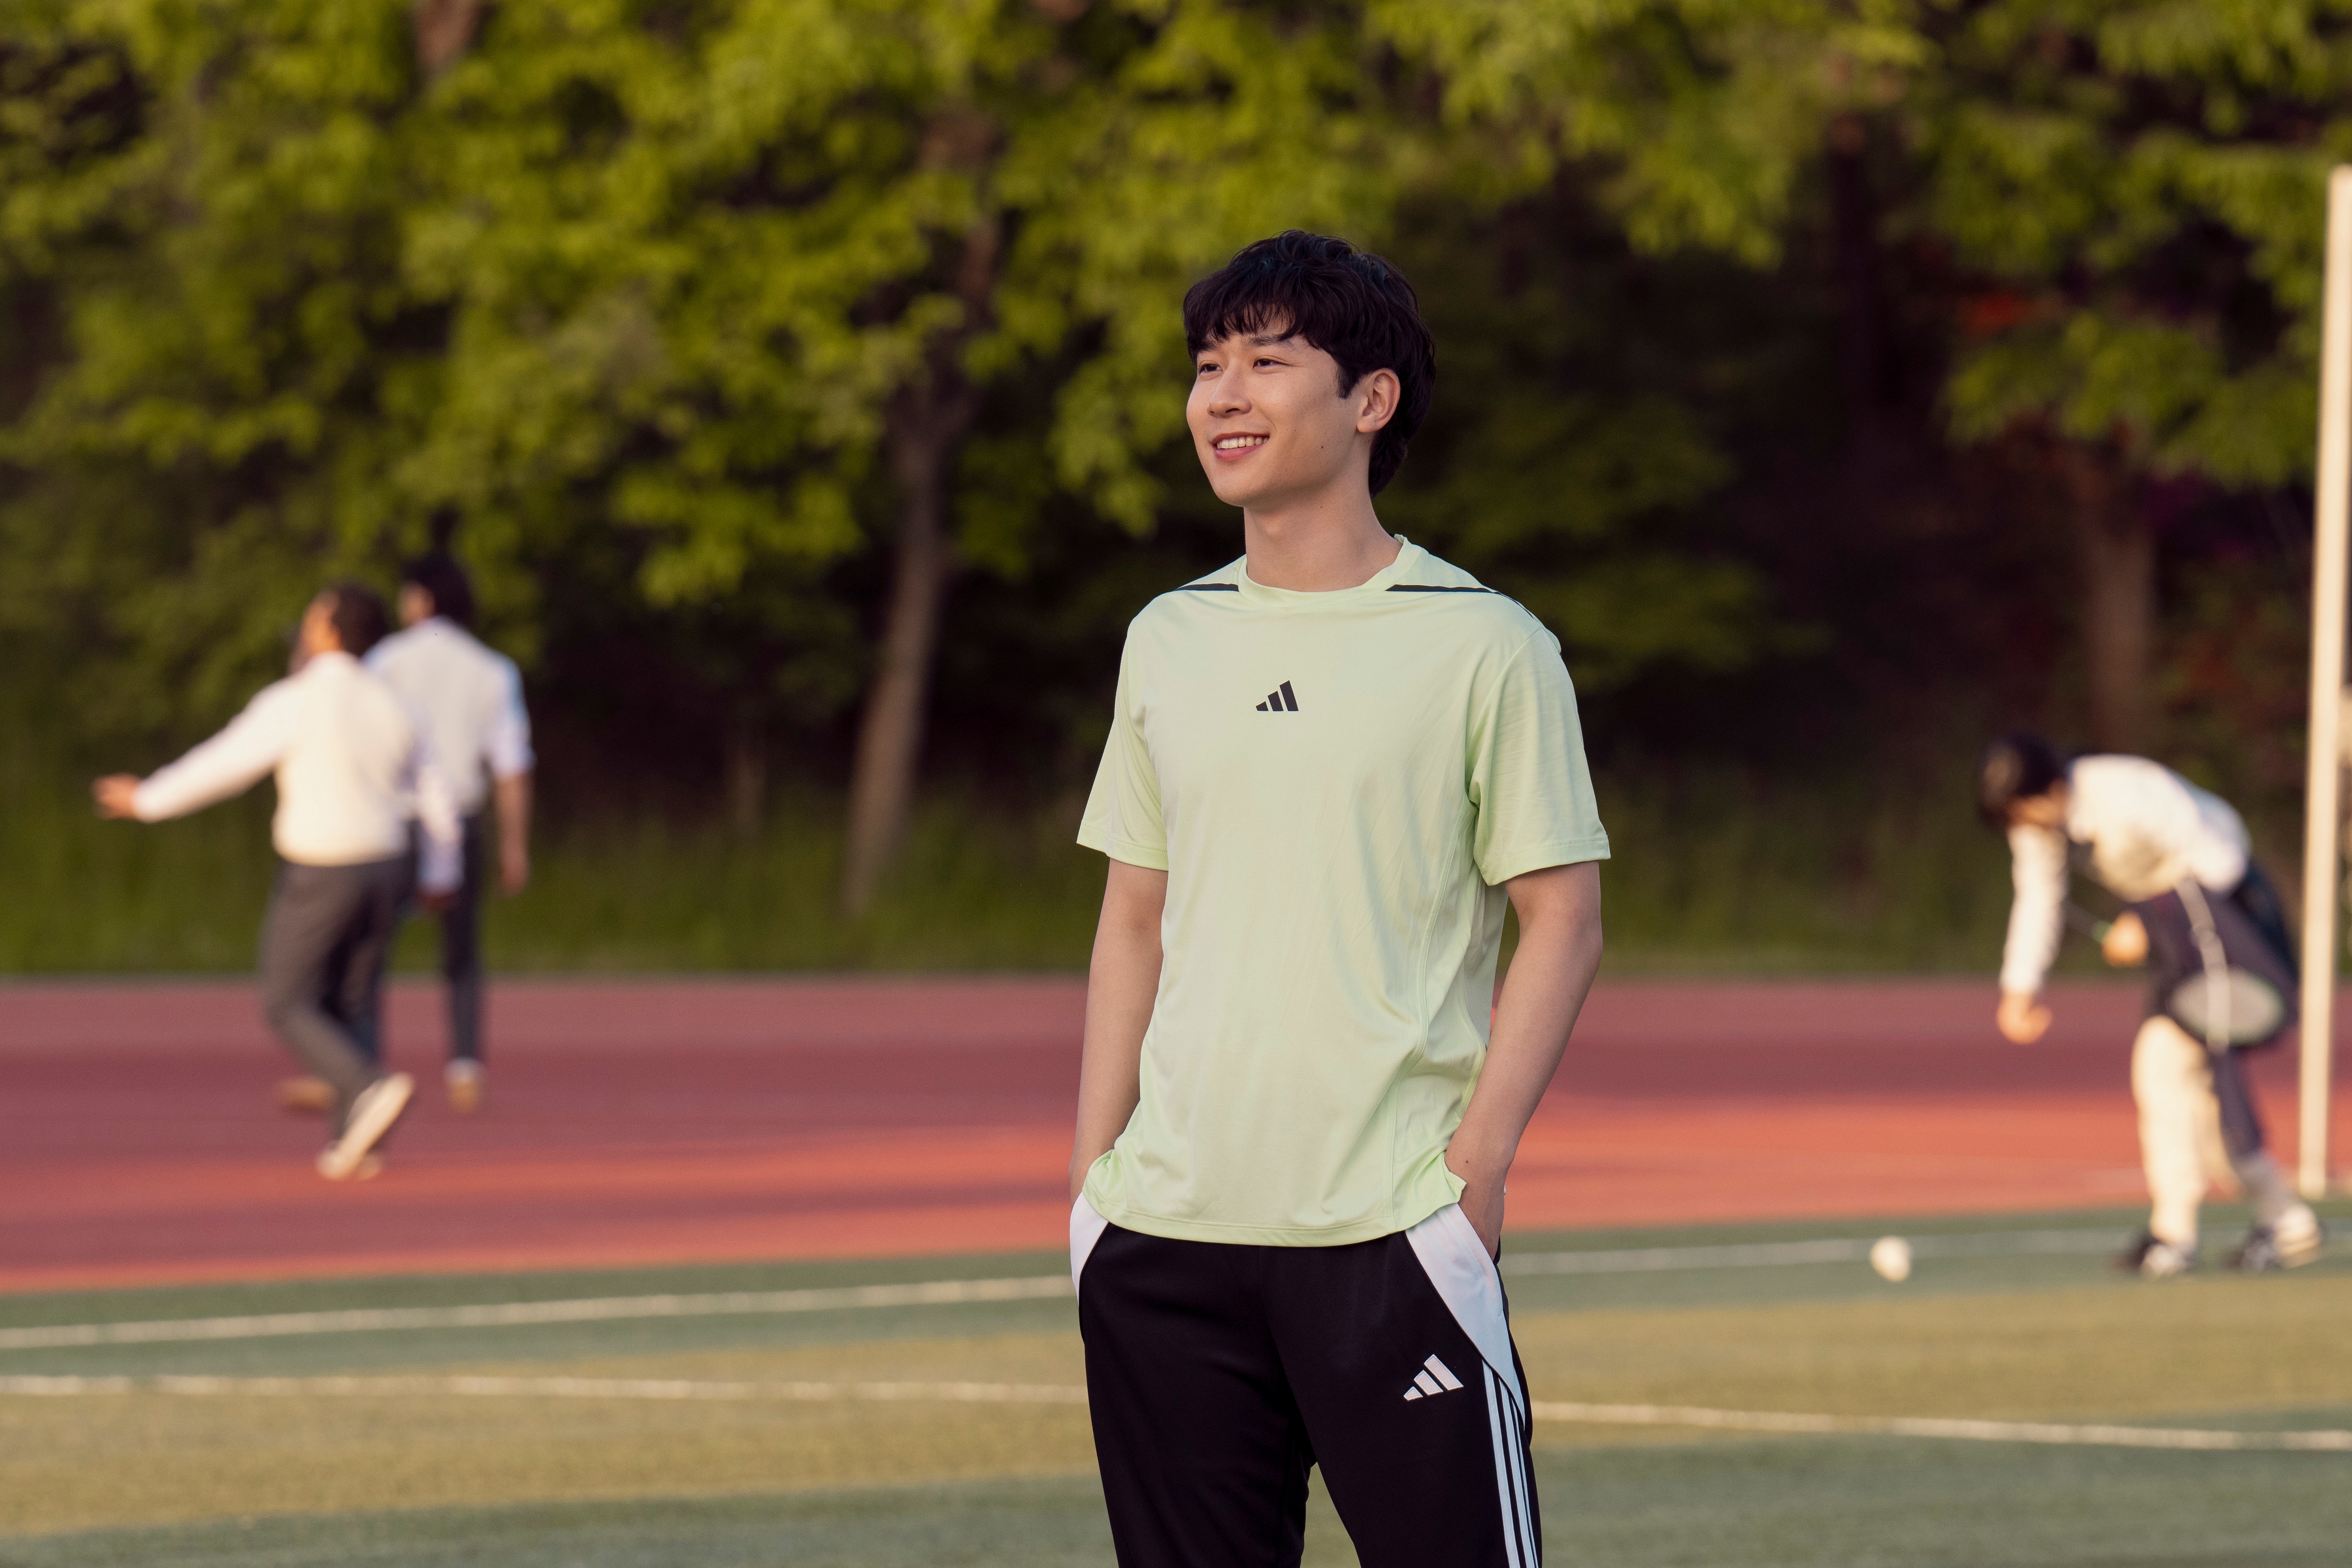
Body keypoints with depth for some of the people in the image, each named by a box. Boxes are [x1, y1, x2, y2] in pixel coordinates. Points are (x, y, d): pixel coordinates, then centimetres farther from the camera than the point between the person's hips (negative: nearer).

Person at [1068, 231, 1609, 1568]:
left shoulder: (1483, 646, -3)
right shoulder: (1170, 641, 13)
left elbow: (1565, 921, -3)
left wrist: (1477, 1163, -12)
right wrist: (1093, 1175, 9)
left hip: (1393, 1240, -5)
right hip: (1168, 1235, 5)